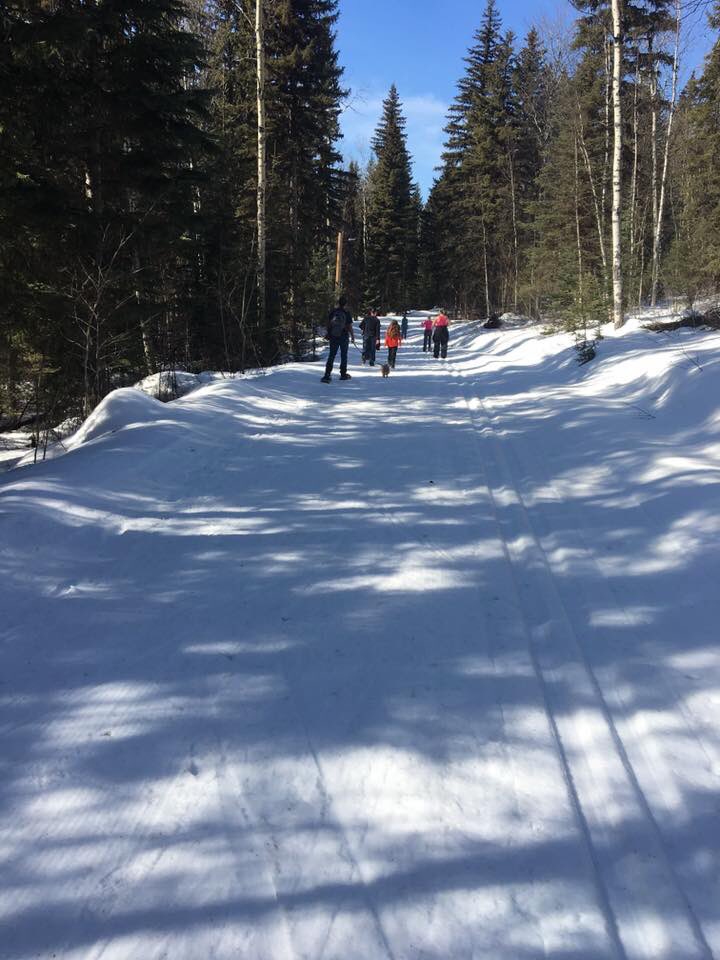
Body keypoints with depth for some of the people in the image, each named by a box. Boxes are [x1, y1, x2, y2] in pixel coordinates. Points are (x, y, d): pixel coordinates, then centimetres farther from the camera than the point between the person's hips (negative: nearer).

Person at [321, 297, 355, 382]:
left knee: (331, 356, 3)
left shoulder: (332, 312, -3)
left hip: (333, 337, 2)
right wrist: (352, 336, 7)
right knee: (344, 356, 13)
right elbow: (349, 327, -6)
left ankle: (327, 375, -8)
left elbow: (328, 324, 1)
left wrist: (328, 334, 13)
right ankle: (343, 374, 19)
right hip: (344, 337, -2)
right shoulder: (347, 314, -8)